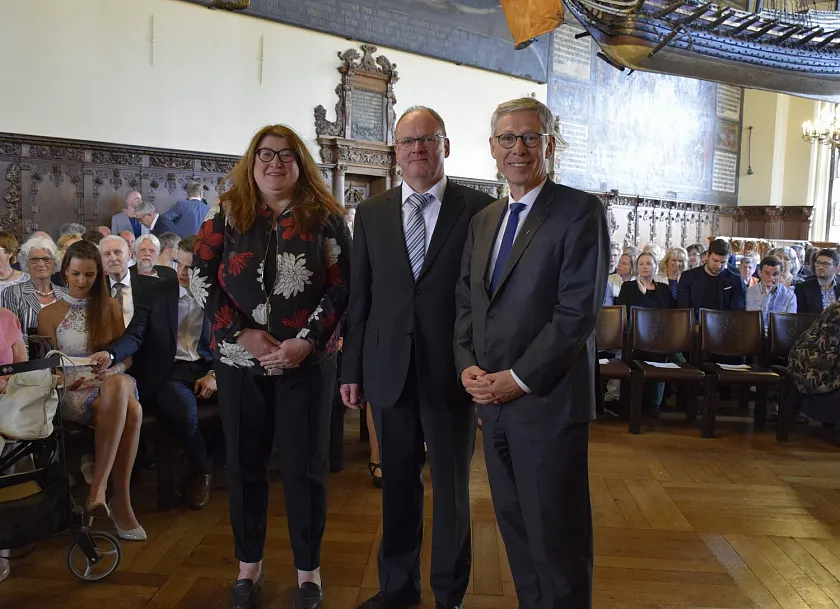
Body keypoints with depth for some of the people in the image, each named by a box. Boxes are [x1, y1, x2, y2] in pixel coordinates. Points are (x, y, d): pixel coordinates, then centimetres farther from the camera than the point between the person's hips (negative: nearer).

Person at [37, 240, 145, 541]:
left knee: (120, 384, -40)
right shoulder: (50, 314, 12)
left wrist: (110, 368, -6)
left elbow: (126, 356, 16)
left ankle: (98, 487, -37)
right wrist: (70, 378, -11)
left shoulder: (110, 307, 18)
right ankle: (120, 501, -34)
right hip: (73, 393, -2)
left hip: (115, 384, 2)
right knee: (130, 411, -38)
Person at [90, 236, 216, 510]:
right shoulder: (156, 293, 3)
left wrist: (215, 374, -8)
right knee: (185, 408, -35)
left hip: (204, 369, 2)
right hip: (166, 373, -2)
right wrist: (111, 354, -26)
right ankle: (201, 470, -5)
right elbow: (134, 336, -5)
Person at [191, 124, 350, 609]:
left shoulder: (326, 217, 0)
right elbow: (201, 279, 1)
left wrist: (306, 341, -15)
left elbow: (342, 288, -4)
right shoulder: (226, 213, 5)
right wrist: (241, 333, -11)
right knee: (245, 465, 12)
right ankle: (249, 565, 31)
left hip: (306, 361, -2)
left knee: (305, 468, 5)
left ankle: (309, 570, 23)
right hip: (239, 360, 2)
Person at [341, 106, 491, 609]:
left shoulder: (479, 209, -3)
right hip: (390, 373, 3)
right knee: (398, 485, 16)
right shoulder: (372, 214, 7)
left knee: (452, 490, 11)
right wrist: (353, 369, 5)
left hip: (451, 373, -2)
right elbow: (360, 298, 7)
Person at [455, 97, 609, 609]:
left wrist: (518, 378, -16)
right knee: (515, 526, 17)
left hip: (548, 402, -6)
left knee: (556, 538, 5)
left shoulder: (581, 211, -8)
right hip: (492, 399, 7)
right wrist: (468, 365, -1)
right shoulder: (484, 220, 14)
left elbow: (579, 311, -15)